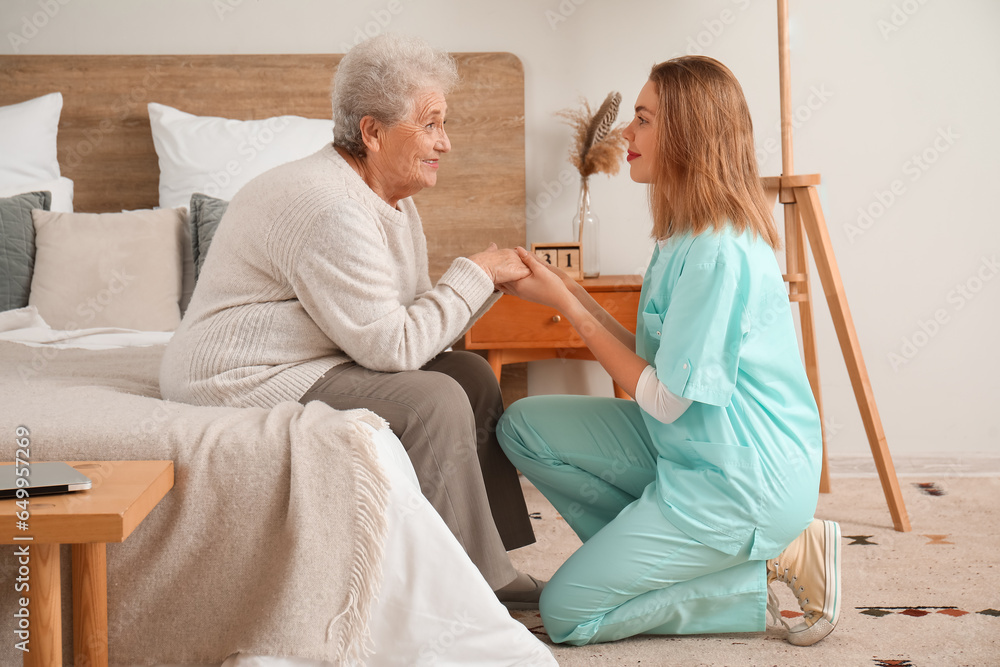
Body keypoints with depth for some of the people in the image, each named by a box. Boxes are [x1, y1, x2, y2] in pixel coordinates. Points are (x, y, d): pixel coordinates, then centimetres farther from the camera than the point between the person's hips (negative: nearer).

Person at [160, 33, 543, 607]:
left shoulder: (393, 199, 9)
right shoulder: (330, 211, -26)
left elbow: (407, 319, 10)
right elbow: (392, 345, -26)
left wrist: (490, 282, -4)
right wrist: (474, 275, -17)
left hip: (311, 362, 11)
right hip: (244, 379, -11)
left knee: (472, 374, 2)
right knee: (433, 400, -23)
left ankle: (495, 570, 5)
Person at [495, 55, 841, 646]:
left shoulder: (719, 250, -24)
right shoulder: (689, 235, 8)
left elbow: (666, 398, -19)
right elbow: (654, 361, 7)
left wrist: (564, 303, -14)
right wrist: (566, 290, 3)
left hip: (741, 480, -10)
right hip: (689, 444, 10)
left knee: (566, 613, -4)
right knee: (526, 426, 3)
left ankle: (772, 567, 0)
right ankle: (651, 553, 5)